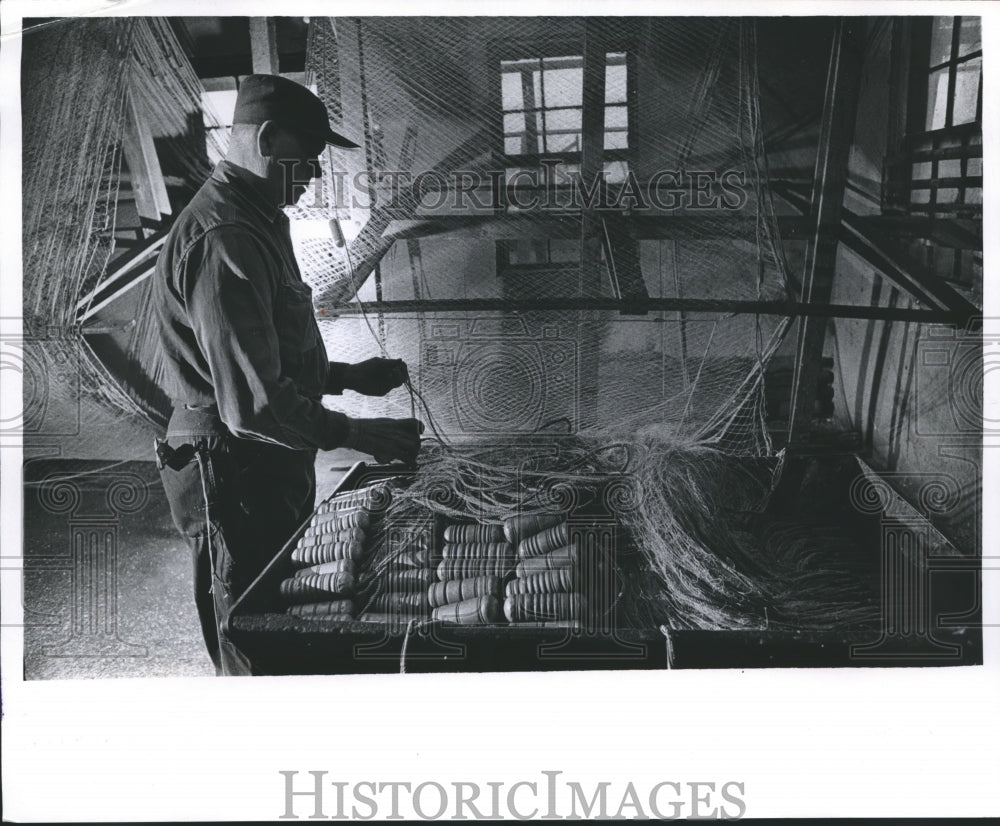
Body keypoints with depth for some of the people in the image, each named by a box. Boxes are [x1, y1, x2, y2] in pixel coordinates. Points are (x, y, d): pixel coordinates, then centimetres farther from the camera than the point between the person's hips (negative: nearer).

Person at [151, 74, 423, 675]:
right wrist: (362, 435, -19)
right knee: (260, 659, 2)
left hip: (271, 469, 11)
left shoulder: (256, 222, 15)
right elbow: (252, 403, -27)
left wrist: (349, 376, 14)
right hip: (237, 477, -11)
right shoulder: (224, 238, -22)